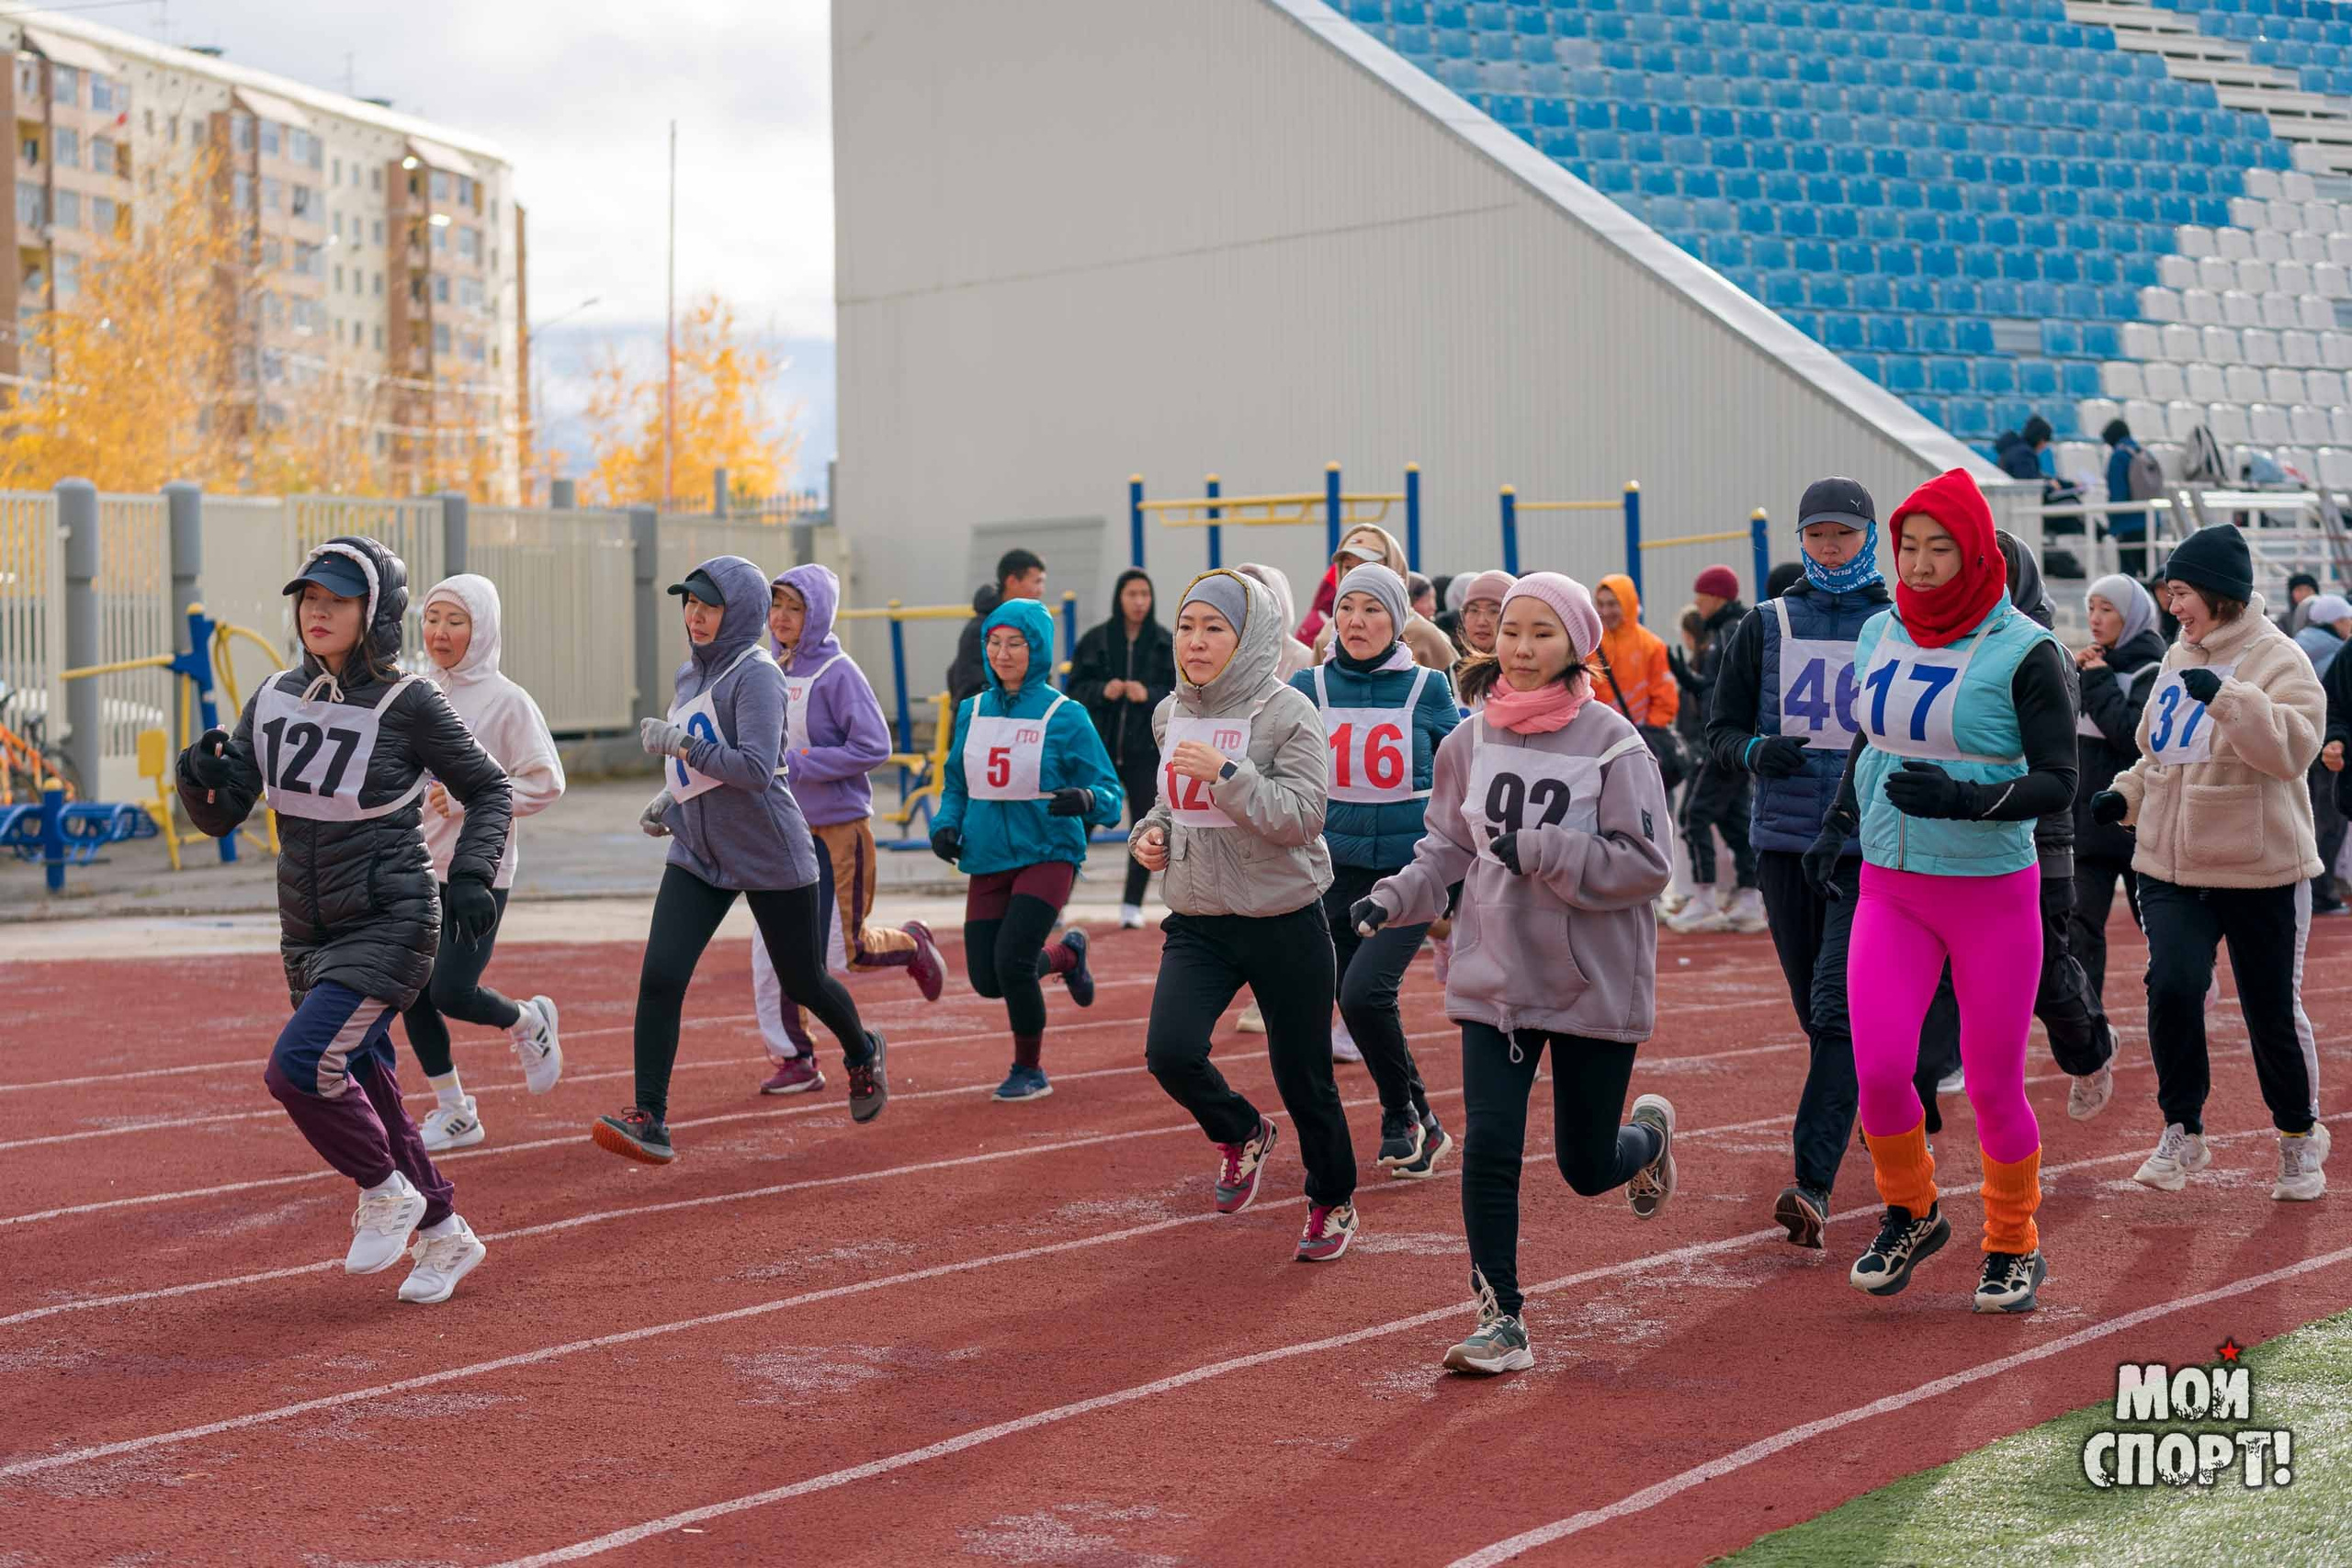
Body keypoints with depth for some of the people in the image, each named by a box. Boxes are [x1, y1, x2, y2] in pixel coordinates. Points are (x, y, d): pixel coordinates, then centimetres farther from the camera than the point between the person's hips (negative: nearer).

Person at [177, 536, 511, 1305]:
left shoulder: (408, 704, -11)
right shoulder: (275, 700, 4)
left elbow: (488, 789, -1)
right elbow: (220, 814, 5)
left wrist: (471, 875, -15)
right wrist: (199, 774, -17)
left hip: (391, 924, -7)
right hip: (310, 933, 7)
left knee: (299, 1066, -21)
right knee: (363, 1091, 14)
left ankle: (388, 1191, 3)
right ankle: (444, 1235, 31)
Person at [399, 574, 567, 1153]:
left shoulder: (506, 701, -9)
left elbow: (545, 783, -10)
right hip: (415, 868, 5)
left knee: (452, 993, -11)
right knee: (412, 993, 3)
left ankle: (530, 1024, 22)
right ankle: (453, 1113, 19)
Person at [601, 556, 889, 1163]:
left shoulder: (755, 674, -15)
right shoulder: (690, 675, 11)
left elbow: (756, 769, -26)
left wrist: (679, 745, -25)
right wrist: (672, 801, 12)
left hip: (770, 856, -6)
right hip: (698, 856, 6)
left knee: (803, 983, 10)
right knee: (659, 977, -12)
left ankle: (863, 1053, 42)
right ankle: (649, 1122, -12)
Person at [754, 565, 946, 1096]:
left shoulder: (837, 673, -13)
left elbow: (873, 746, -19)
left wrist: (798, 765, -21)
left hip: (839, 828, -6)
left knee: (845, 951, 0)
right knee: (773, 951, -2)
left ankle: (911, 944, 32)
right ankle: (793, 1060, 7)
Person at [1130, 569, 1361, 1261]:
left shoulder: (1287, 713, -11)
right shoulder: (1170, 715, 7)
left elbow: (1302, 816, -19)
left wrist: (1225, 773, -26)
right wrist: (1151, 831, 3)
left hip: (1286, 924, -4)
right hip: (1197, 923, 4)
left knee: (1303, 1076, 5)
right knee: (1170, 1052, -16)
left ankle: (1333, 1201, 31)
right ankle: (1240, 1133, 17)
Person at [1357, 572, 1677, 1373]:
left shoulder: (1612, 744, -12)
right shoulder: (1472, 741, 2)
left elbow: (1644, 864, -16)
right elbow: (1448, 845, 13)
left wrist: (1535, 850, -22)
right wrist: (1395, 895, -4)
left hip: (1595, 984, -3)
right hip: (1495, 977, 3)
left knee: (1586, 1167, 10)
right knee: (1489, 1147, -8)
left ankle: (1649, 1133, 46)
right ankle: (1501, 1321, 5)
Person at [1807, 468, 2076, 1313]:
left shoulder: (2024, 651, -11)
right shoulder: (1881, 635, 5)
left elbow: (2057, 782, -15)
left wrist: (1962, 799, -30)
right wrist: (1838, 823, 12)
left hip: (1993, 895, -4)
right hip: (1890, 892, 4)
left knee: (1993, 1084, 2)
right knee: (1878, 1070, -9)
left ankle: (2013, 1247, 25)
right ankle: (1910, 1214, 19)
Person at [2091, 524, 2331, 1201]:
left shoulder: (2278, 661, -10)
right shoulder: (2180, 659, 11)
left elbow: (2293, 749, -26)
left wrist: (2228, 698, -34)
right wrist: (2126, 795, 7)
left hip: (2260, 871, -5)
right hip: (2171, 866, 5)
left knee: (2273, 1011, 5)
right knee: (2171, 986, -14)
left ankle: (2300, 1139, 27)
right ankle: (2182, 1133, 1)